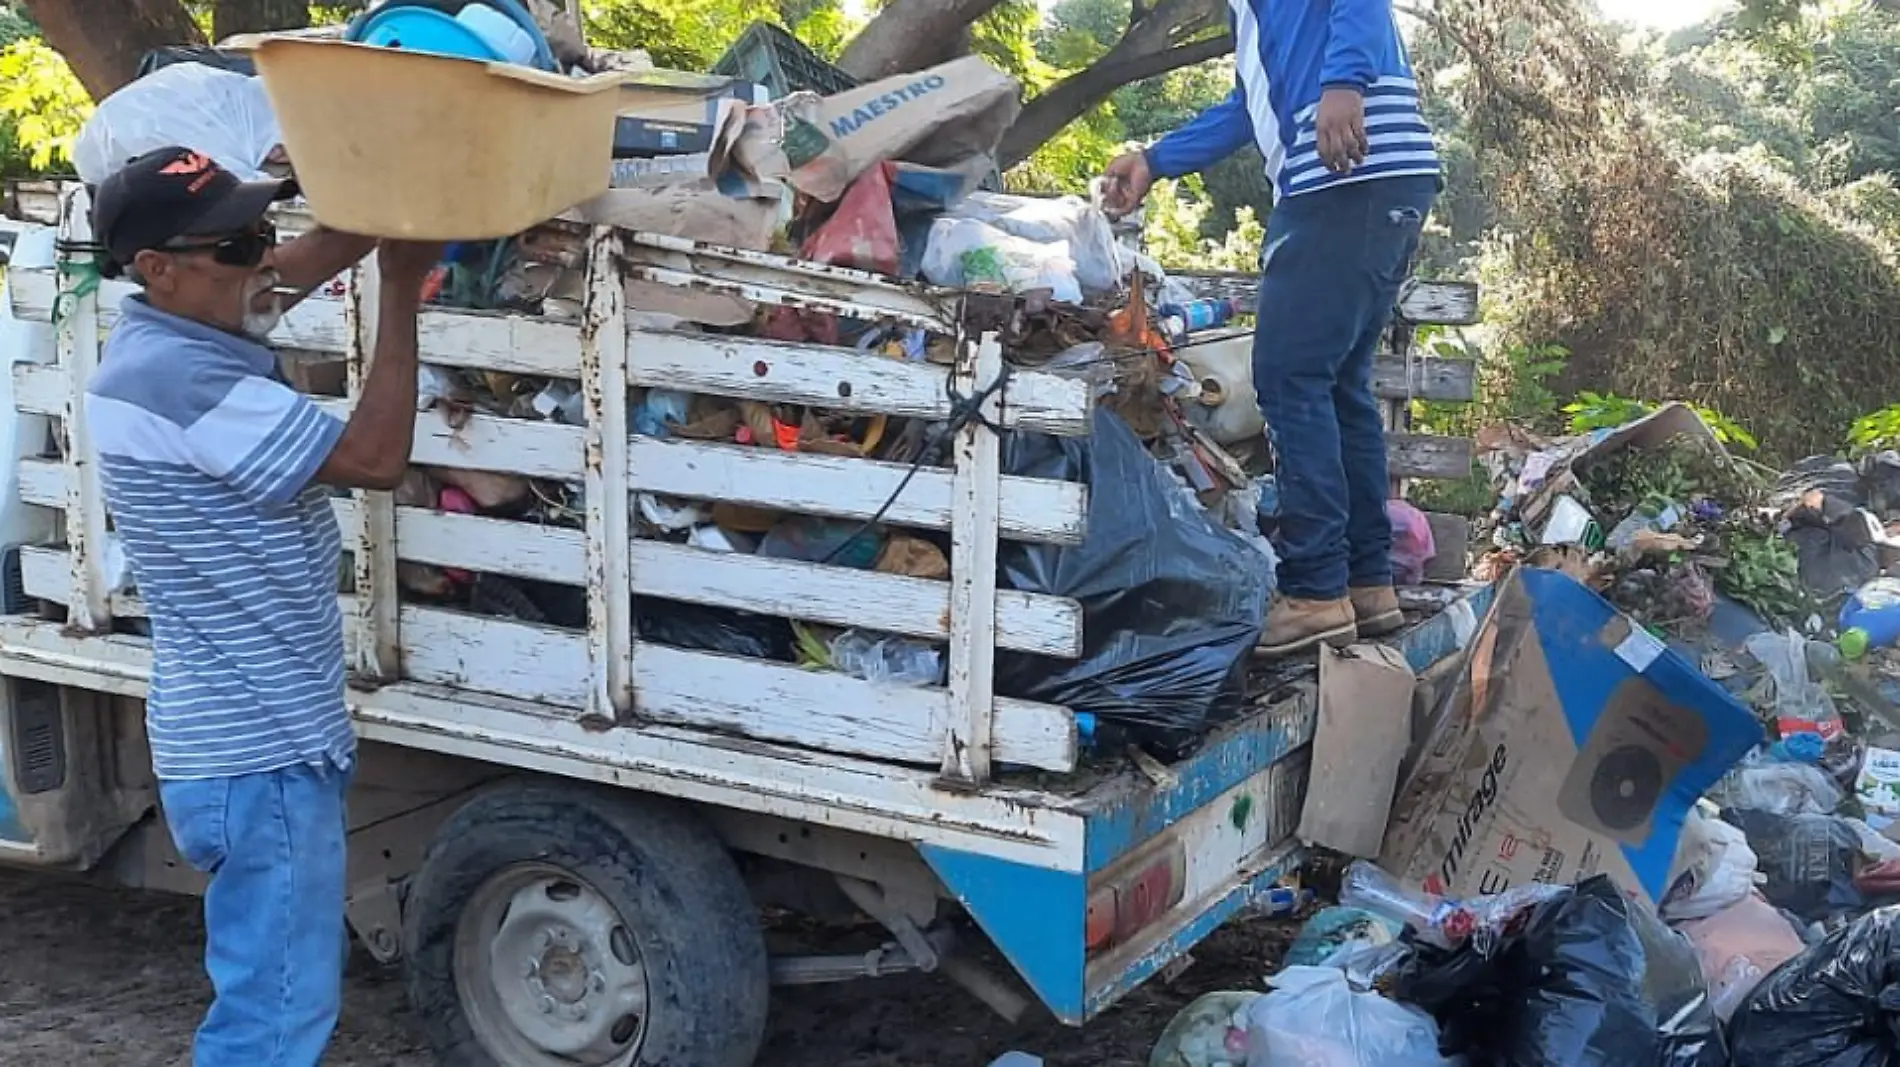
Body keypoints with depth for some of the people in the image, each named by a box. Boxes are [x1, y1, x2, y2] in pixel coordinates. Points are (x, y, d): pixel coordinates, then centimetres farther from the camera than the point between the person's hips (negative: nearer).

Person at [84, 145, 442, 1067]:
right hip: (258, 754, -10)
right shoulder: (175, 377, -24)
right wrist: (403, 290, -16)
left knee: (285, 982, 22)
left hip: (261, 733, 10)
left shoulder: (183, 331, 6)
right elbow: (374, 459, -23)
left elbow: (310, 260, 20)